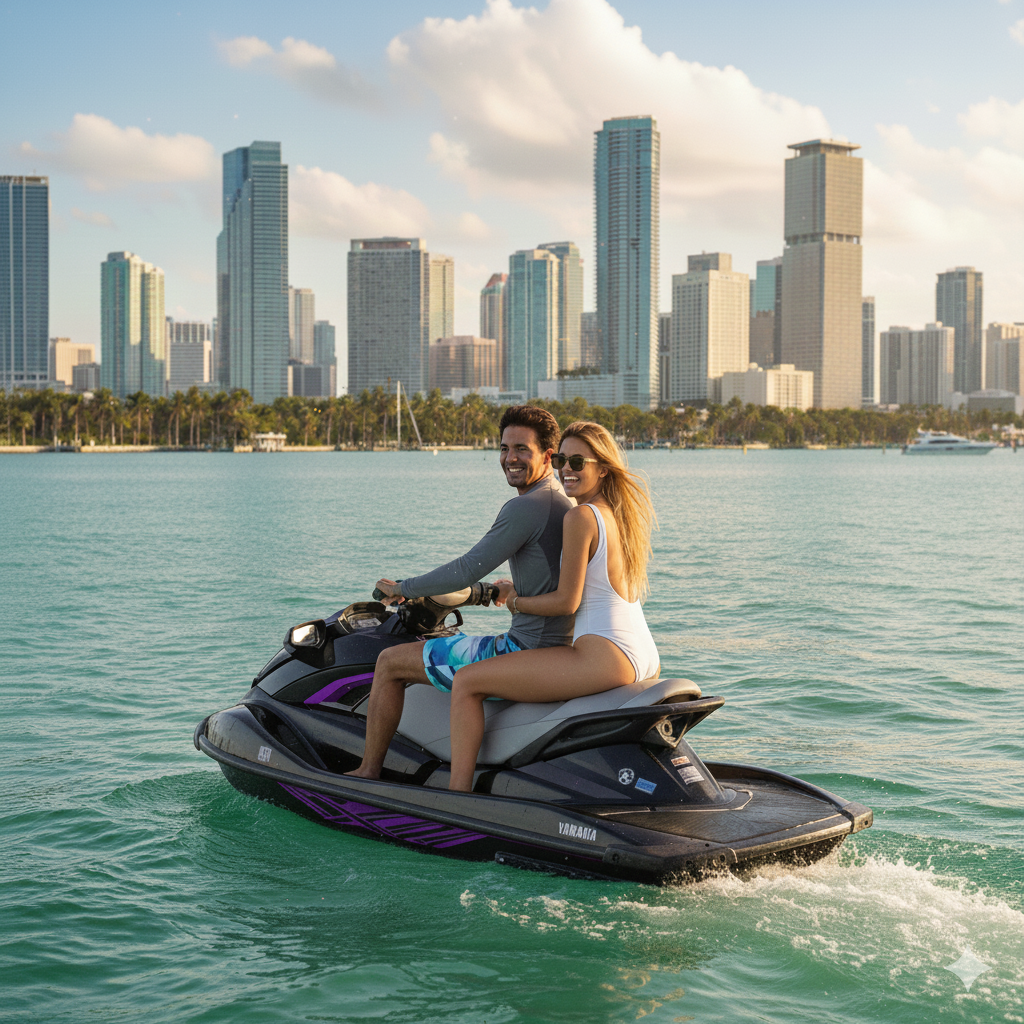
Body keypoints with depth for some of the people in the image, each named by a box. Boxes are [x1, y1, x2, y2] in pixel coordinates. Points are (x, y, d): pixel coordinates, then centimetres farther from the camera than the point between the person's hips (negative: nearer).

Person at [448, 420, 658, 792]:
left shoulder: (581, 516, -10)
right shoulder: (619, 515, 17)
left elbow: (566, 601, -12)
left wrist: (517, 602, 5)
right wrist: (519, 590, 27)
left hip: (605, 656, -10)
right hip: (645, 660, 10)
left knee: (466, 681, -7)